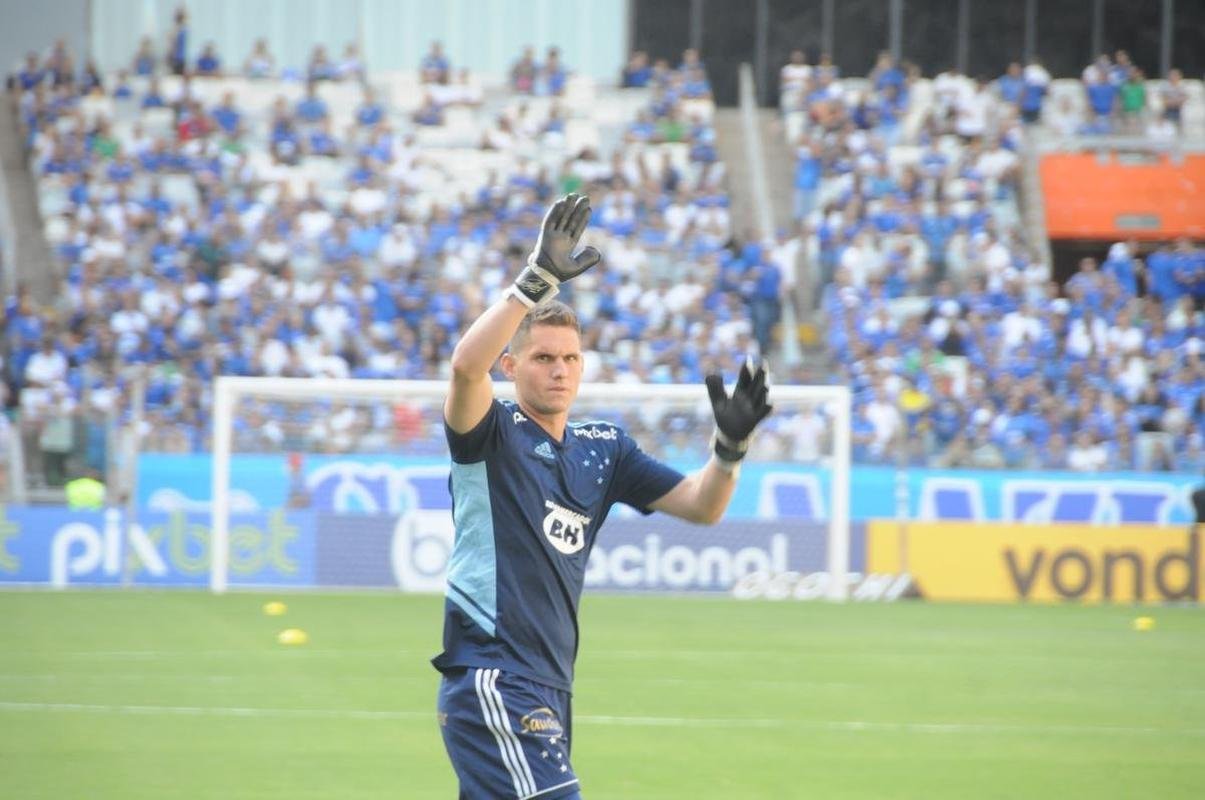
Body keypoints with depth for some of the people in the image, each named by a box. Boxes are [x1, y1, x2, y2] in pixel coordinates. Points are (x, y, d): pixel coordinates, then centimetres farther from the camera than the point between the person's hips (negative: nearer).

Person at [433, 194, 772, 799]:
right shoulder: (492, 435, -5)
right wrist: (537, 279, -32)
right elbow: (466, 365, -26)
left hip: (547, 691, 8)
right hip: (490, 679, -8)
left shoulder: (603, 449, 15)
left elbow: (700, 505, 11)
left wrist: (731, 445, -9)